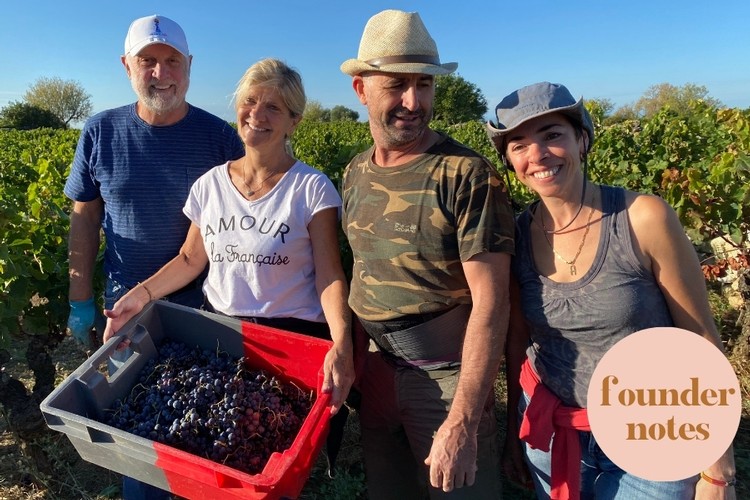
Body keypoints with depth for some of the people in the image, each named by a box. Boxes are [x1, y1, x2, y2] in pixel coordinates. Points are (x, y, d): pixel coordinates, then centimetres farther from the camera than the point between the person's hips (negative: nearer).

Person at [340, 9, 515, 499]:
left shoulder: (467, 174, -17)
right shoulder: (355, 173, 2)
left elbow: (491, 302, -20)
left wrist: (462, 423, -23)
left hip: (447, 379, -5)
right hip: (374, 374, 6)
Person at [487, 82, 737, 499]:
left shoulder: (644, 218, -18)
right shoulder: (517, 235, -8)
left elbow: (702, 340, -11)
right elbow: (518, 339, 2)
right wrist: (515, 434, 11)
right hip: (550, 434, 3)